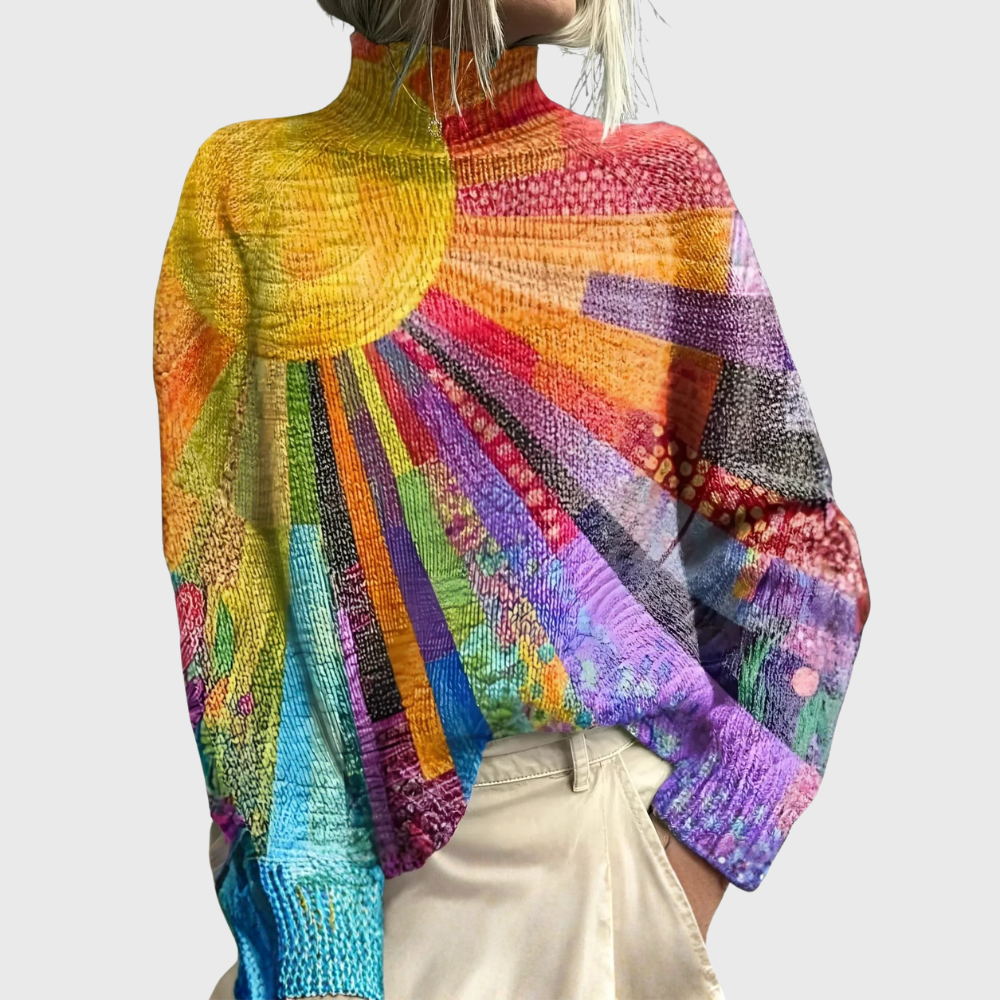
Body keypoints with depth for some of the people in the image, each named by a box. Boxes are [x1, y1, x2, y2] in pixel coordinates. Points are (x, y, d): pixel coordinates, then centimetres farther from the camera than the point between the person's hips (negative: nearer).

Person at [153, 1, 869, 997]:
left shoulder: (662, 182, -1)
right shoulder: (246, 186, 0)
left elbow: (793, 540, -3)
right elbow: (219, 542, -4)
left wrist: (683, 896, -10)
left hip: (600, 832, 1)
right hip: (344, 829, 0)